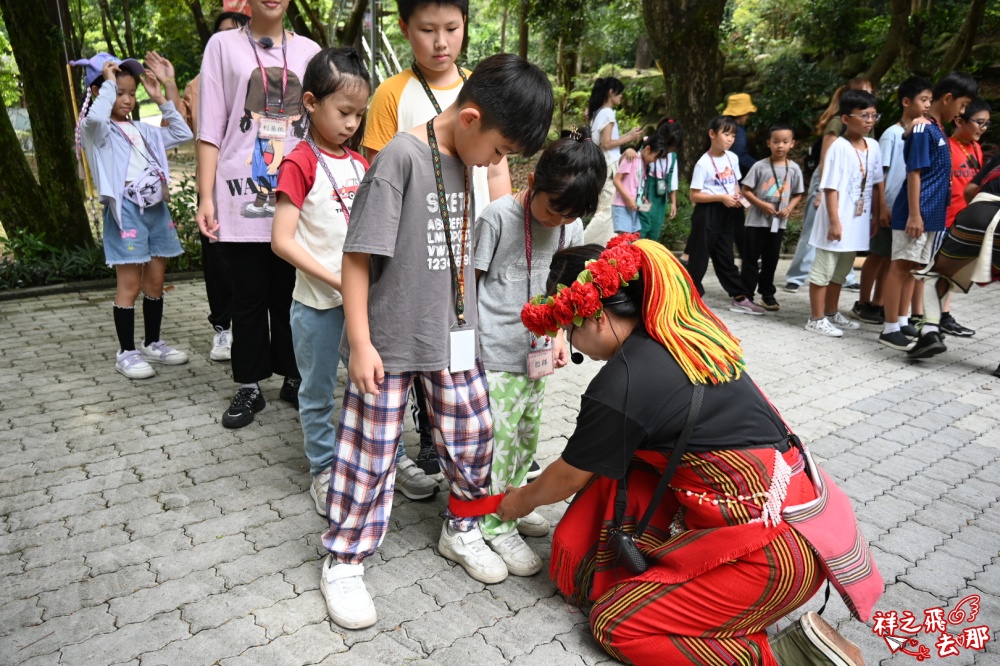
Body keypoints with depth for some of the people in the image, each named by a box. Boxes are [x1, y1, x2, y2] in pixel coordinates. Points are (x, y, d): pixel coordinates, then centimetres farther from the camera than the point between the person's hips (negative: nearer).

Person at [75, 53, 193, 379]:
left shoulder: (141, 130, 17)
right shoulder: (97, 130, -3)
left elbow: (182, 134, 21)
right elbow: (94, 117, -28)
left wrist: (162, 100, 15)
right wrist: (109, 81, -14)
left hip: (156, 208, 7)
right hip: (126, 210, -7)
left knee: (155, 282, 11)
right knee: (130, 285, -3)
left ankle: (152, 344, 23)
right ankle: (126, 352, 7)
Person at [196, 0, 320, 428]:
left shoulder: (309, 51, 12)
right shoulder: (223, 45, 6)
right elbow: (210, 128, 2)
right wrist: (206, 196, -5)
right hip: (242, 196, -1)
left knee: (291, 293, 7)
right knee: (249, 297, 5)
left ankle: (293, 377, 21)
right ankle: (249, 386, 16)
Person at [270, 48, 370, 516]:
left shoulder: (359, 163, 8)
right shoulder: (300, 164, -11)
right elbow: (282, 240, -16)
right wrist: (335, 279, -20)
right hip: (319, 302, -5)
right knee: (318, 392, 12)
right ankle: (323, 472, 29)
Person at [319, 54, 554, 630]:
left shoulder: (466, 163, 6)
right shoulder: (401, 157, -17)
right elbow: (357, 256, -16)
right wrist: (361, 343, -17)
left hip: (454, 336, 7)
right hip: (390, 340, -7)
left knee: (473, 435, 14)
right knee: (371, 453, 4)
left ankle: (462, 529, 38)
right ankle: (345, 562, 24)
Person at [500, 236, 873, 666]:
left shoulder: (620, 386, -21)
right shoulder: (687, 330, 2)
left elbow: (568, 478, -2)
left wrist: (522, 501, 19)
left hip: (774, 548, -9)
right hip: (789, 509, 9)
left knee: (614, 624, 2)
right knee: (612, 463, 8)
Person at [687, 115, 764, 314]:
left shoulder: (732, 158, 7)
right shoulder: (704, 163, -12)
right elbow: (694, 196, -13)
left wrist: (737, 197, -2)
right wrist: (721, 197, -19)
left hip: (727, 214, 6)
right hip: (707, 214, -6)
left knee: (725, 258, 13)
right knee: (699, 258, 1)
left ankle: (740, 298, 17)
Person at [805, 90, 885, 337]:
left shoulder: (873, 146, 7)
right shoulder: (839, 147, -14)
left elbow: (876, 184, 13)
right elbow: (831, 188, -17)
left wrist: (876, 217, 12)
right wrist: (834, 221, -20)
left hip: (858, 221, 8)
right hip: (838, 221, -8)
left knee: (841, 271, 18)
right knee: (823, 270, 1)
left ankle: (831, 313, 30)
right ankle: (816, 319, 9)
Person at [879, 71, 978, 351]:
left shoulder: (938, 129, 16)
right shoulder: (923, 129, -12)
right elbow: (914, 173, -17)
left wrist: (923, 214, 18)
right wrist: (914, 214, -20)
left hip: (932, 214, 9)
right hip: (916, 213, -9)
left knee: (912, 267, 12)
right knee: (901, 266, -5)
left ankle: (902, 322, 20)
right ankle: (890, 328, -1)